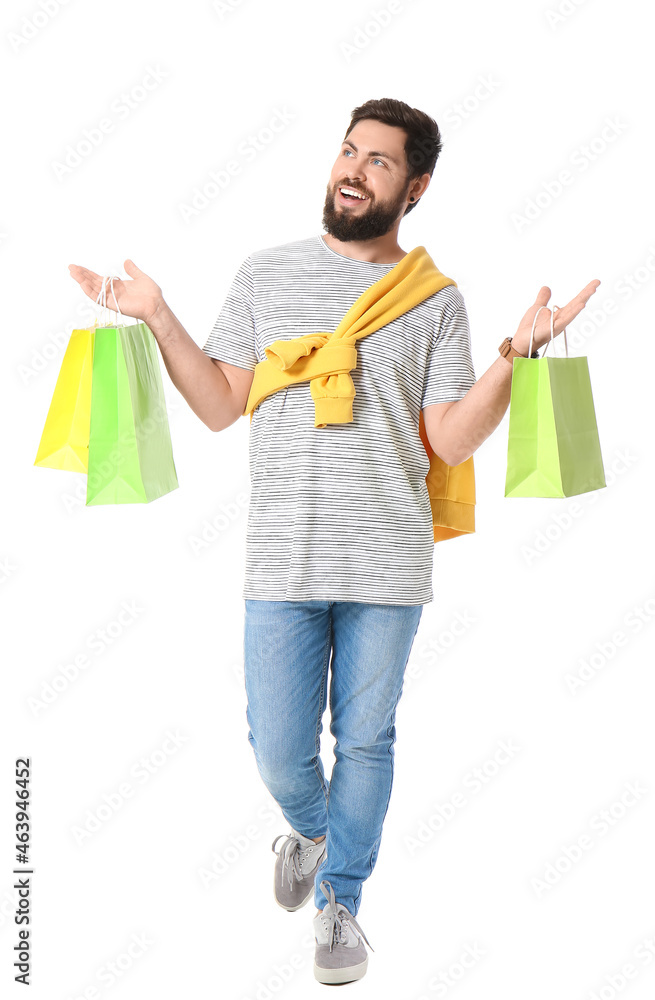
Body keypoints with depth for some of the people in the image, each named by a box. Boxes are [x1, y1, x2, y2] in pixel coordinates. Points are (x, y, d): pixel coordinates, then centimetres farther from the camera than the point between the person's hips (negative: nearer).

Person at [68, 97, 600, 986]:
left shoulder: (437, 302, 4)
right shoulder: (265, 276, 7)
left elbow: (451, 440, -1)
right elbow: (221, 406, 6)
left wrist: (515, 353, -12)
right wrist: (159, 319, -4)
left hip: (388, 567, 0)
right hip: (282, 565, 1)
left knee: (365, 741, 9)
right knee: (280, 753, 4)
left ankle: (340, 903, 31)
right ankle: (311, 827, 39)